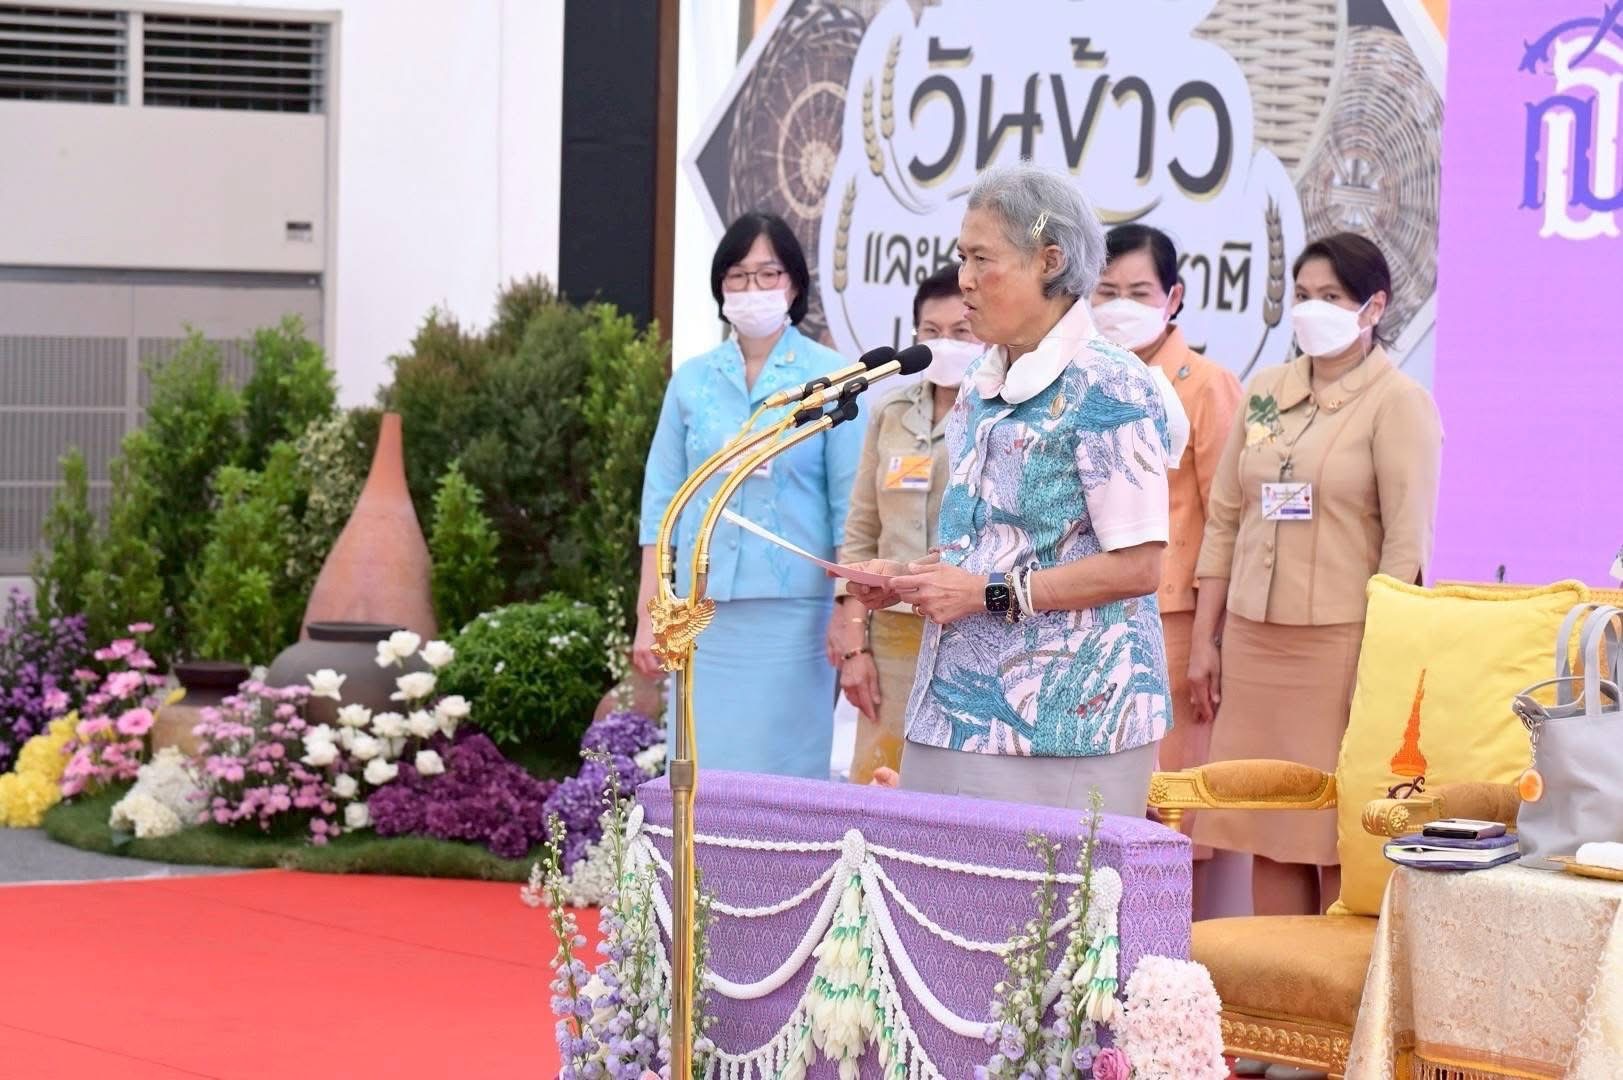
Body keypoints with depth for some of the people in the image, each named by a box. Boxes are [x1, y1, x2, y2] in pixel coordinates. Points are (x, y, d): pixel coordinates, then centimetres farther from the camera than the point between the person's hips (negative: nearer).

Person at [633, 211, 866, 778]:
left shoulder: (830, 377, 0)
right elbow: (662, 502, 9)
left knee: (785, 780, 0)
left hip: (791, 615, -2)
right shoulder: (691, 380, 8)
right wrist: (647, 614, 5)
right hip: (701, 614, 3)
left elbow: (849, 507, -1)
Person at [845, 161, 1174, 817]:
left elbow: (1137, 566, -15)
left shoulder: (1107, 389, -10)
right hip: (961, 711, 8)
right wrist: (906, 580, 8)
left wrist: (988, 592, -15)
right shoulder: (981, 392, 15)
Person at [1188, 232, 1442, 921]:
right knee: (1266, 836, 6)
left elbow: (1407, 542, -9)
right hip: (1252, 638, 6)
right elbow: (1224, 522, 15)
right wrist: (1204, 641, 10)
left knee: (1336, 837, -4)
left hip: (1341, 640, -5)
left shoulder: (1398, 404, -4)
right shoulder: (1265, 392, 13)